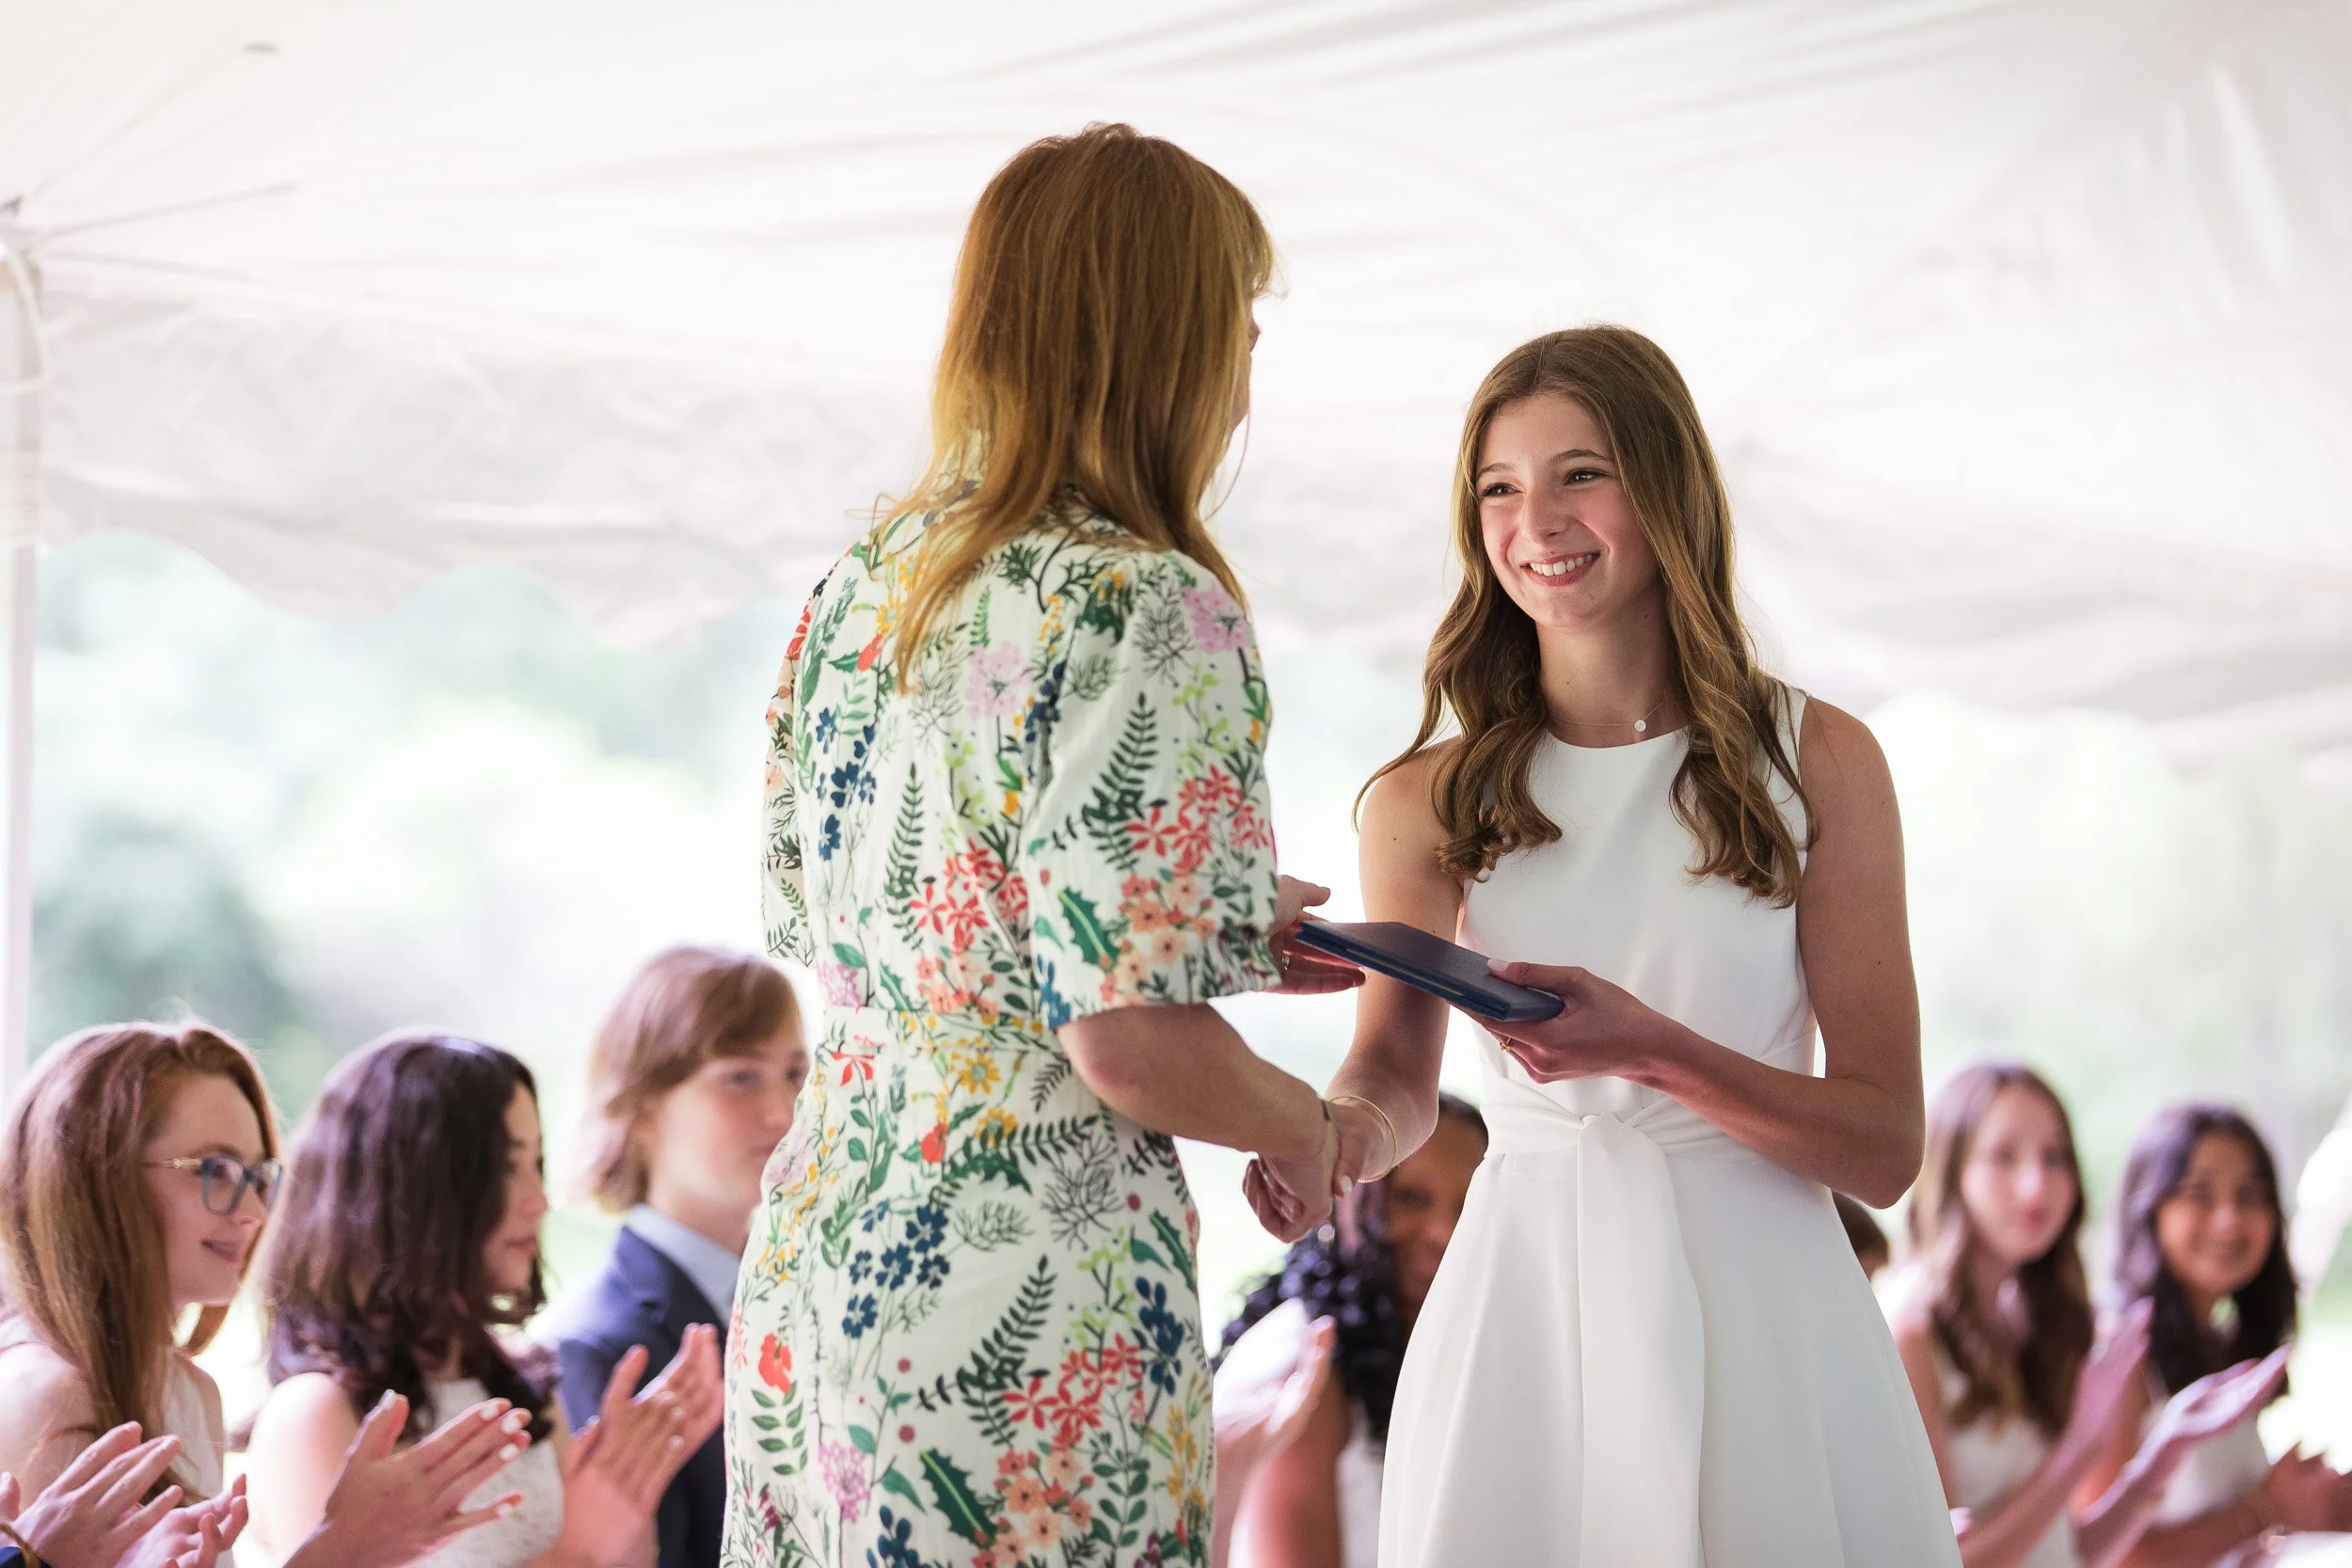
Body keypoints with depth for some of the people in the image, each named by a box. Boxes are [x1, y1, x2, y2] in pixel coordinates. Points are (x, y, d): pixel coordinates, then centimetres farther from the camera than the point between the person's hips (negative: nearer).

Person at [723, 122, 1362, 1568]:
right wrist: (1299, 1125, 0)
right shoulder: (1147, 610, -15)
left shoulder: (865, 582, 8)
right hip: (1025, 1316, -8)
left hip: (809, 1268, 8)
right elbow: (1131, 1042, -21)